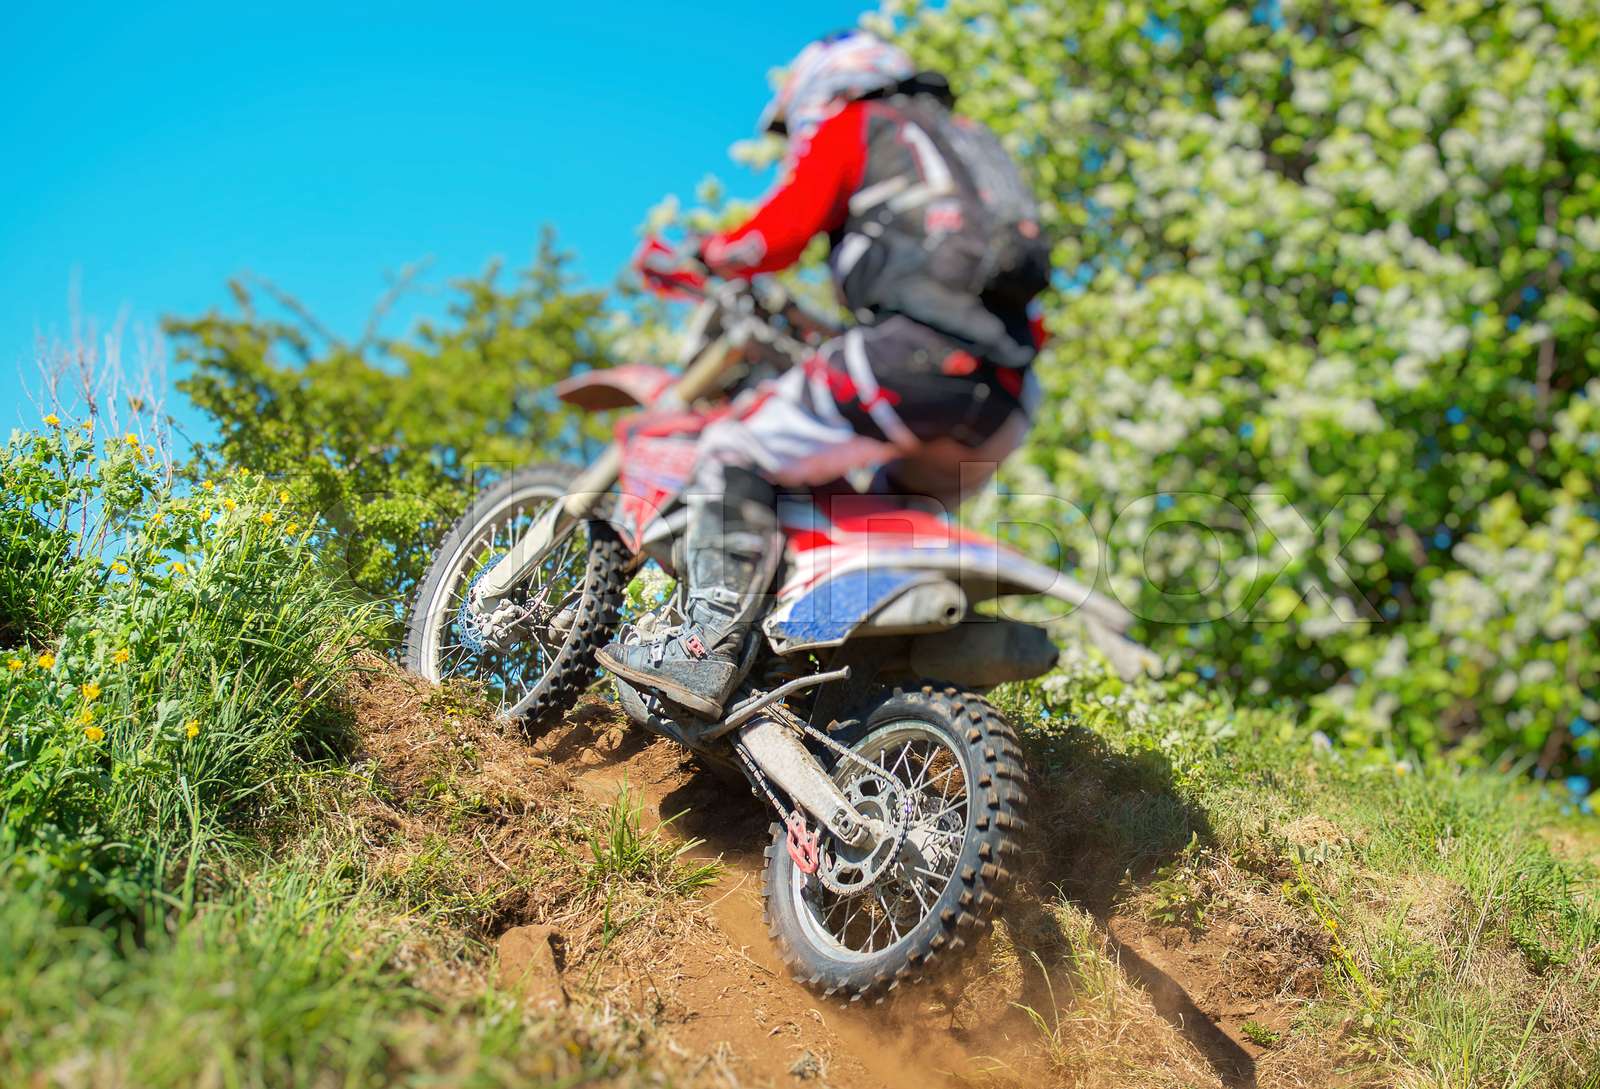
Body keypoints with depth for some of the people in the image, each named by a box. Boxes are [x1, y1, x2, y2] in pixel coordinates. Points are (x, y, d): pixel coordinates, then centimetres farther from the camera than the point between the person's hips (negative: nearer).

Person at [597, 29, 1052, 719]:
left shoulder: (847, 126, 14)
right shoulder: (964, 140, 36)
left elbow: (781, 231, -2)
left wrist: (697, 259, 15)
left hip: (920, 348, -8)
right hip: (1007, 402, 8)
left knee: (737, 453, -5)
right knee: (899, 504, 31)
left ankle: (705, 650, -17)